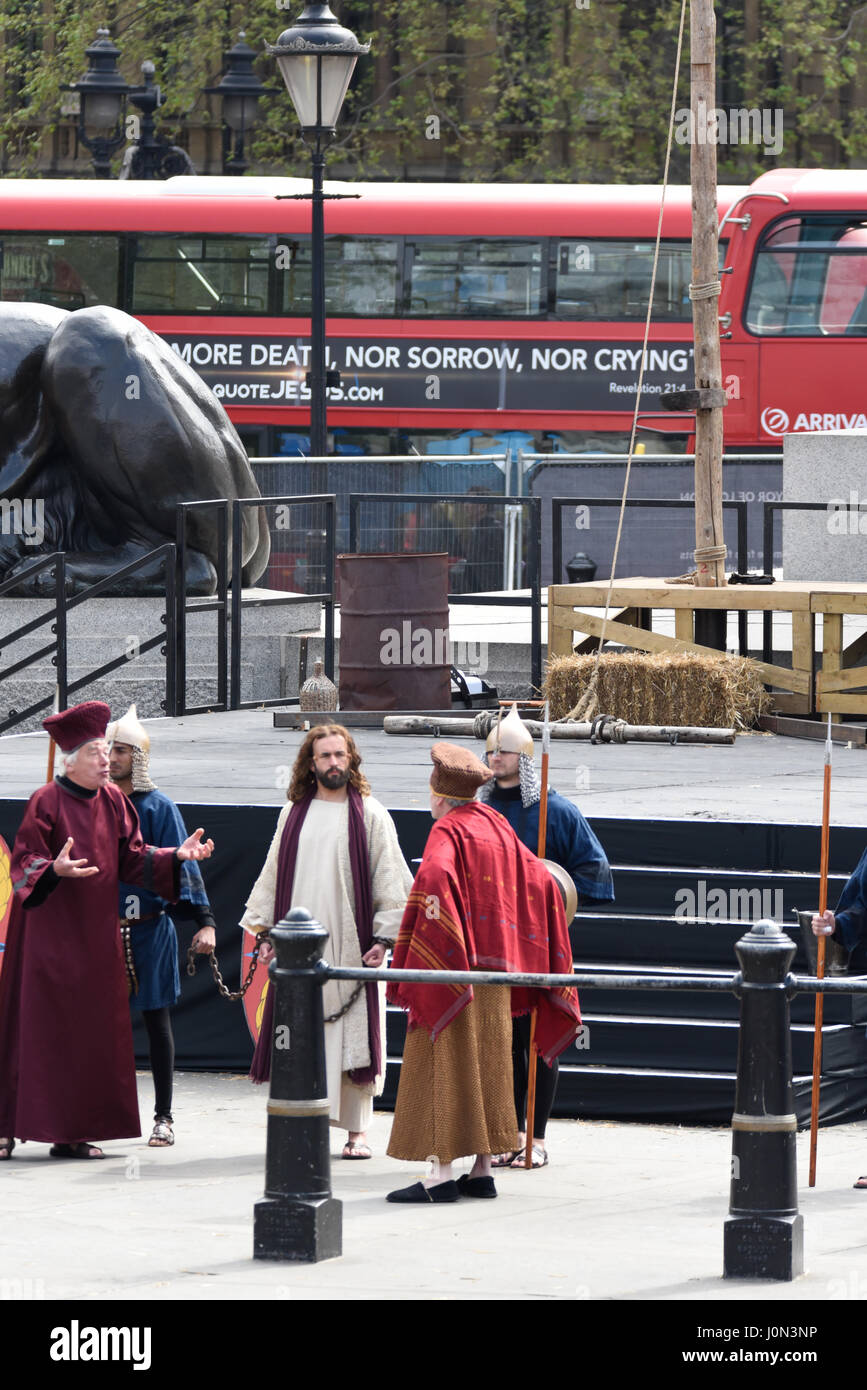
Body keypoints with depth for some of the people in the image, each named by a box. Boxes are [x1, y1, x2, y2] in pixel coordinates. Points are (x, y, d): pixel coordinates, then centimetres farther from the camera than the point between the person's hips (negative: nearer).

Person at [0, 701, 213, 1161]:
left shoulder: (113, 802, 8)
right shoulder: (46, 802, -10)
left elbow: (132, 858, 11)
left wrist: (177, 856, -3)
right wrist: (56, 869, -33)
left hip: (95, 936, 6)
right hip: (49, 931, -6)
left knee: (91, 1032, 5)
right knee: (39, 1030, -7)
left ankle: (72, 1133, 10)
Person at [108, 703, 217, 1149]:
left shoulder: (158, 807, -3)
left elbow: (180, 866, -7)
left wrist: (203, 920, -15)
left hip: (149, 927, -3)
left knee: (156, 1018, 4)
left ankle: (163, 1117, 10)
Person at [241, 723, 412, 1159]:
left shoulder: (369, 815, 2)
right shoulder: (294, 814, 11)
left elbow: (389, 878, 0)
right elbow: (273, 874, 15)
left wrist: (384, 936, -7)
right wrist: (265, 930, 9)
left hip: (351, 944, -3)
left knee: (353, 1036, -3)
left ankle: (357, 1130, 3)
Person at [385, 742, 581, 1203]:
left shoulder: (447, 832, -10)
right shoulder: (499, 828, 12)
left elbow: (433, 879, -29)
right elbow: (542, 884, 13)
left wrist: (415, 964, -24)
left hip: (451, 968, -7)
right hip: (498, 973, 7)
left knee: (444, 1068, -5)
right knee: (486, 1068, 13)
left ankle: (442, 1175, -9)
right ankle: (482, 1170, 14)